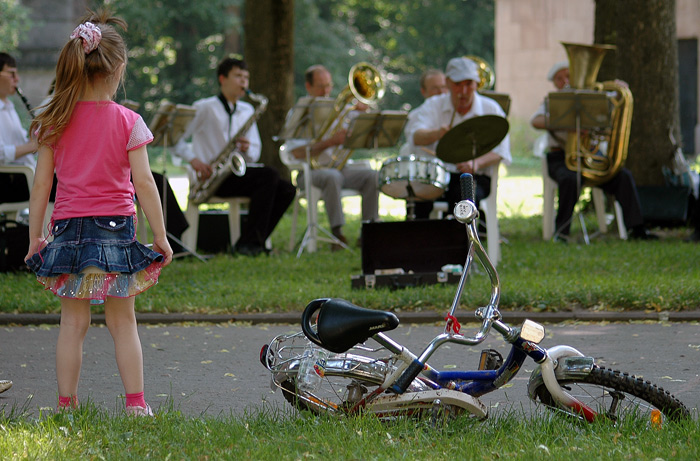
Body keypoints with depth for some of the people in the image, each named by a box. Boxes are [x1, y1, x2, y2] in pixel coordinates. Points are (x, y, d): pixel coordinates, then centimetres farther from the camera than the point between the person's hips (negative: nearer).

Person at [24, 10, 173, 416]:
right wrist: (160, 236, -1)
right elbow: (144, 183, -8)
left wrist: (35, 236, 11)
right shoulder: (127, 122, -6)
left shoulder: (55, 123, 0)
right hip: (115, 227, -2)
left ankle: (67, 405, 9)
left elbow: (41, 184, 3)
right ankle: (136, 403, 6)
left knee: (73, 323, 8)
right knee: (123, 322, 7)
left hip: (69, 229, 2)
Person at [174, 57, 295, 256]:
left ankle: (252, 242, -10)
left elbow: (255, 154, 18)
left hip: (238, 175, 7)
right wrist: (193, 160, -20)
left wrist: (247, 149, -6)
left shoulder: (247, 111, 19)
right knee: (269, 175, -28)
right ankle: (248, 243, -27)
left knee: (286, 189, -14)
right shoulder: (204, 108, -1)